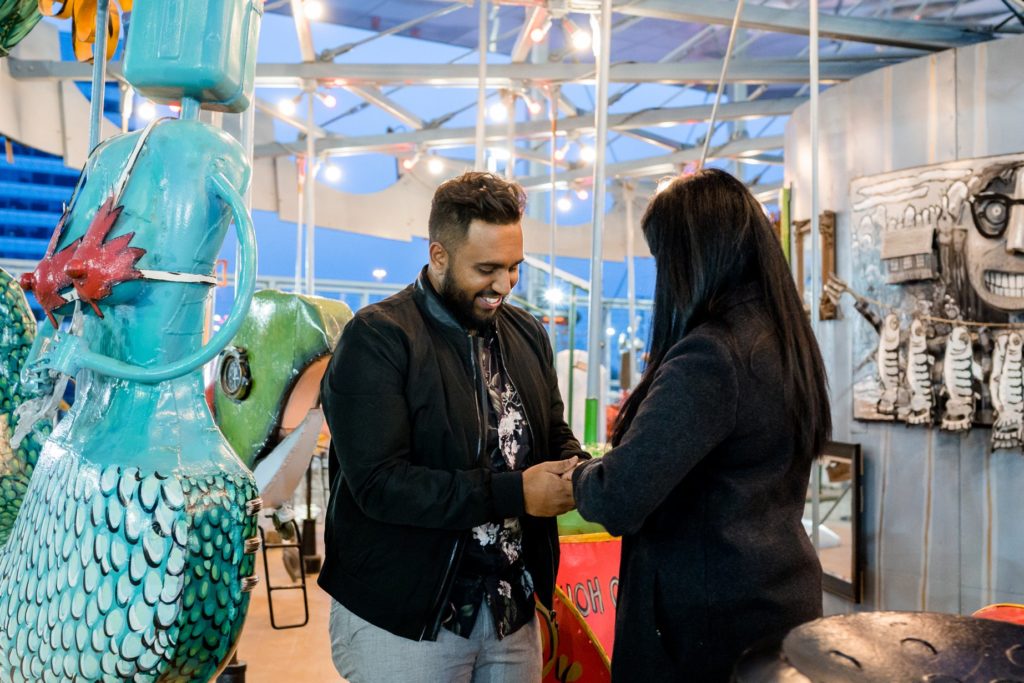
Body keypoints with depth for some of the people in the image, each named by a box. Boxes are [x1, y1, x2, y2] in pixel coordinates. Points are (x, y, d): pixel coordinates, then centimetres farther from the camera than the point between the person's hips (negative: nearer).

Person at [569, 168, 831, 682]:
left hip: (714, 619, -9)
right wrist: (642, 419, 13)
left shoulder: (710, 355, -25)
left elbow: (618, 501, -29)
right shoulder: (784, 338, 4)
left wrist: (578, 478, -8)